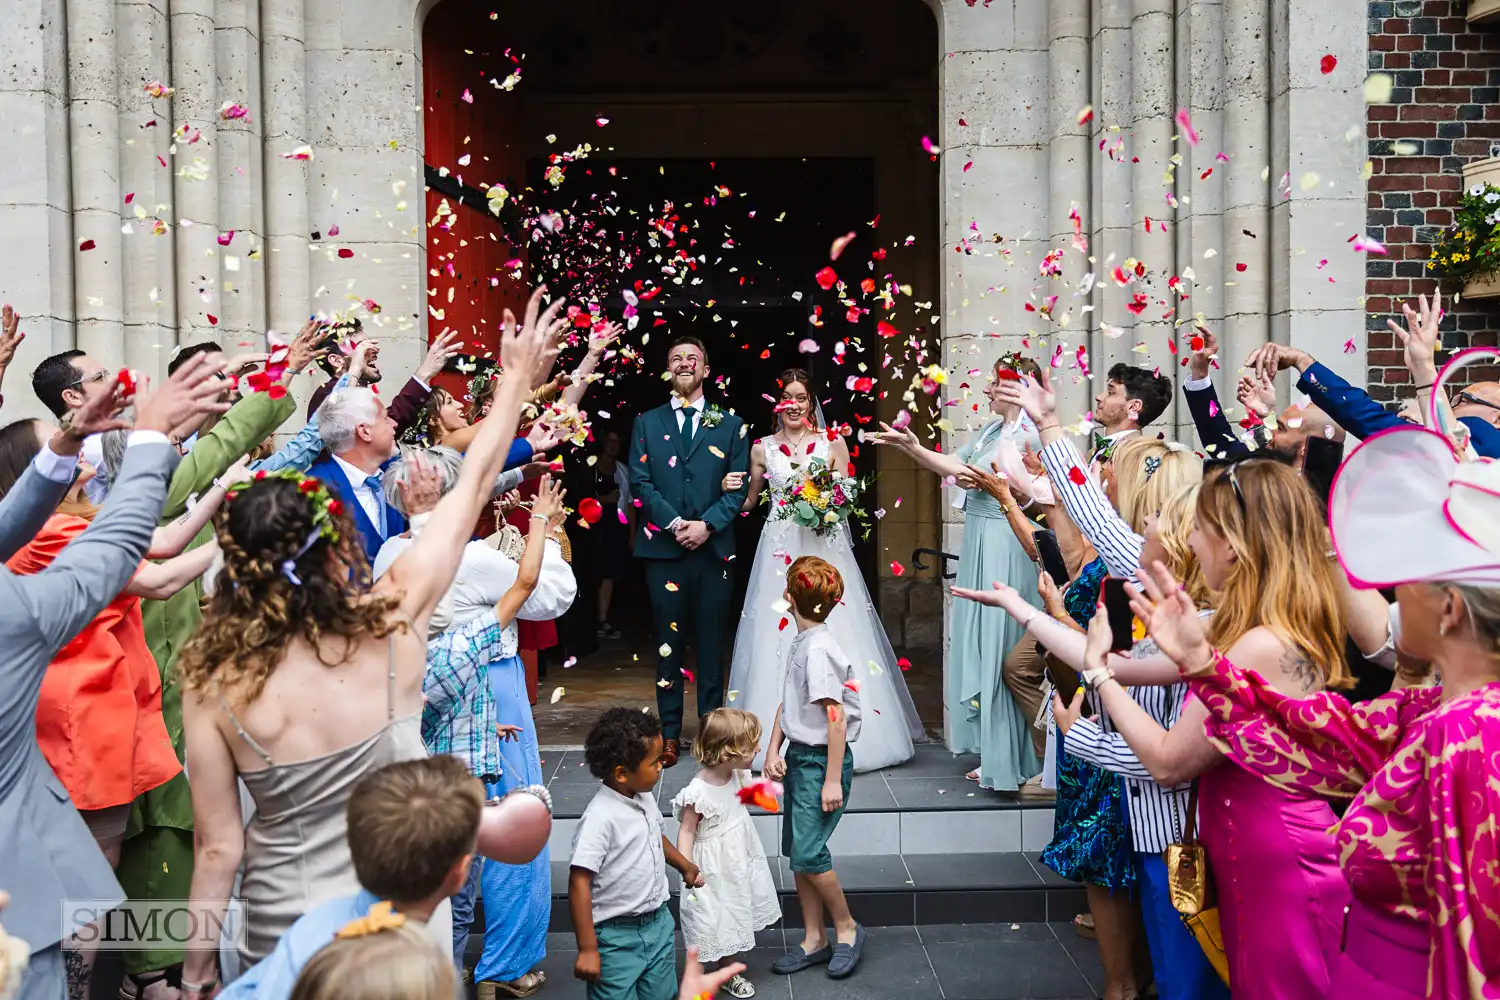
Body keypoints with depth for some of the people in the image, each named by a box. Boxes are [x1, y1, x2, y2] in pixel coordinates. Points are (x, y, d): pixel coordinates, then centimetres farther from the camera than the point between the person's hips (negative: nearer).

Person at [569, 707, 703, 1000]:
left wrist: (684, 865, 33)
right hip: (617, 937, -8)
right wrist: (587, 949, -23)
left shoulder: (645, 798, 1)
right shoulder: (601, 817, -25)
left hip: (659, 923, 8)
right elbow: (579, 882, -24)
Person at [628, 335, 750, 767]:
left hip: (713, 547, 0)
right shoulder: (647, 422, 12)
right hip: (663, 547, 0)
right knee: (668, 642, 3)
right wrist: (673, 524, -11)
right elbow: (640, 481, 2)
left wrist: (706, 524, -11)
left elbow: (739, 486, 3)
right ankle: (670, 734, 10)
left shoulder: (731, 425, 11)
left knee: (712, 642, 4)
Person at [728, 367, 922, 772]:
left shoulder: (833, 443, 5)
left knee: (833, 637, -4)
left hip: (825, 548, -1)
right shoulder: (763, 448, 9)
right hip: (780, 551, 1)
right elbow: (749, 501, 17)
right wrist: (731, 490, -3)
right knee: (779, 640, -1)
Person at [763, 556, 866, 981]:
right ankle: (814, 941, 24)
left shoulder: (819, 648, -20)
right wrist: (773, 750, 2)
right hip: (798, 757, 9)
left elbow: (836, 717, -21)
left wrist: (833, 780, -20)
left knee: (807, 852, -8)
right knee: (797, 852, 12)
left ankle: (846, 929, 13)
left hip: (821, 761, -9)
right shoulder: (799, 645, 6)